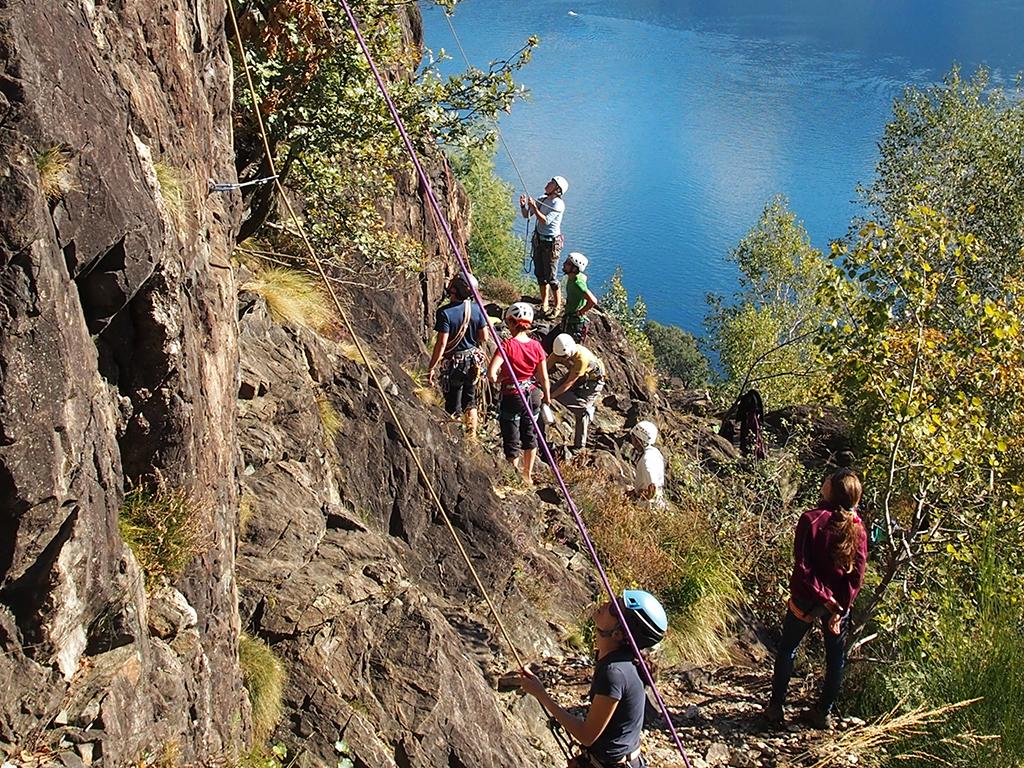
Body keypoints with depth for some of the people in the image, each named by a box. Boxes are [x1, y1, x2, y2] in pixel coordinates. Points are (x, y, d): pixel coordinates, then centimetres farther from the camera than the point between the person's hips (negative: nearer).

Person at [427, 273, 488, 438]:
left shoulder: (445, 313, -22)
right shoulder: (476, 308, -7)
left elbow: (441, 343, -22)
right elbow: (483, 336, 1)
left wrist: (431, 367, -15)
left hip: (453, 363, -5)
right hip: (473, 361, 5)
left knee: (453, 406, 7)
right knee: (470, 400, 20)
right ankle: (472, 436, 28)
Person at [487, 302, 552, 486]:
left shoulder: (507, 345, -21)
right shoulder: (536, 346, -7)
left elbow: (491, 373, -28)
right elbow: (544, 377, -2)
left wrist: (496, 379, -6)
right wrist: (547, 395, 15)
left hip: (512, 397, -5)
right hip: (533, 395, 5)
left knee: (512, 442, 10)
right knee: (530, 436, 23)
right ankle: (528, 475, 37)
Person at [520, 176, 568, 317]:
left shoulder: (558, 204, -17)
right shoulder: (541, 199, 6)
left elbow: (545, 221, -26)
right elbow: (526, 215, 10)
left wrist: (534, 207, -24)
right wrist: (523, 205, -9)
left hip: (551, 242, -8)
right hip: (539, 240, 8)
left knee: (550, 276, -3)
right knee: (540, 273, 13)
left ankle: (557, 305, 11)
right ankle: (544, 303, 26)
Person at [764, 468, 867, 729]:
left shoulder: (811, 519, -15)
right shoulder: (858, 528, -5)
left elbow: (802, 567, -20)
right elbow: (857, 574, -8)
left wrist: (824, 599, -16)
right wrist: (839, 607, -9)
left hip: (807, 599, -3)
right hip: (839, 603, 3)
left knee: (787, 650, 15)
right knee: (836, 658, 18)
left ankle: (776, 707, 18)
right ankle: (824, 712, 25)